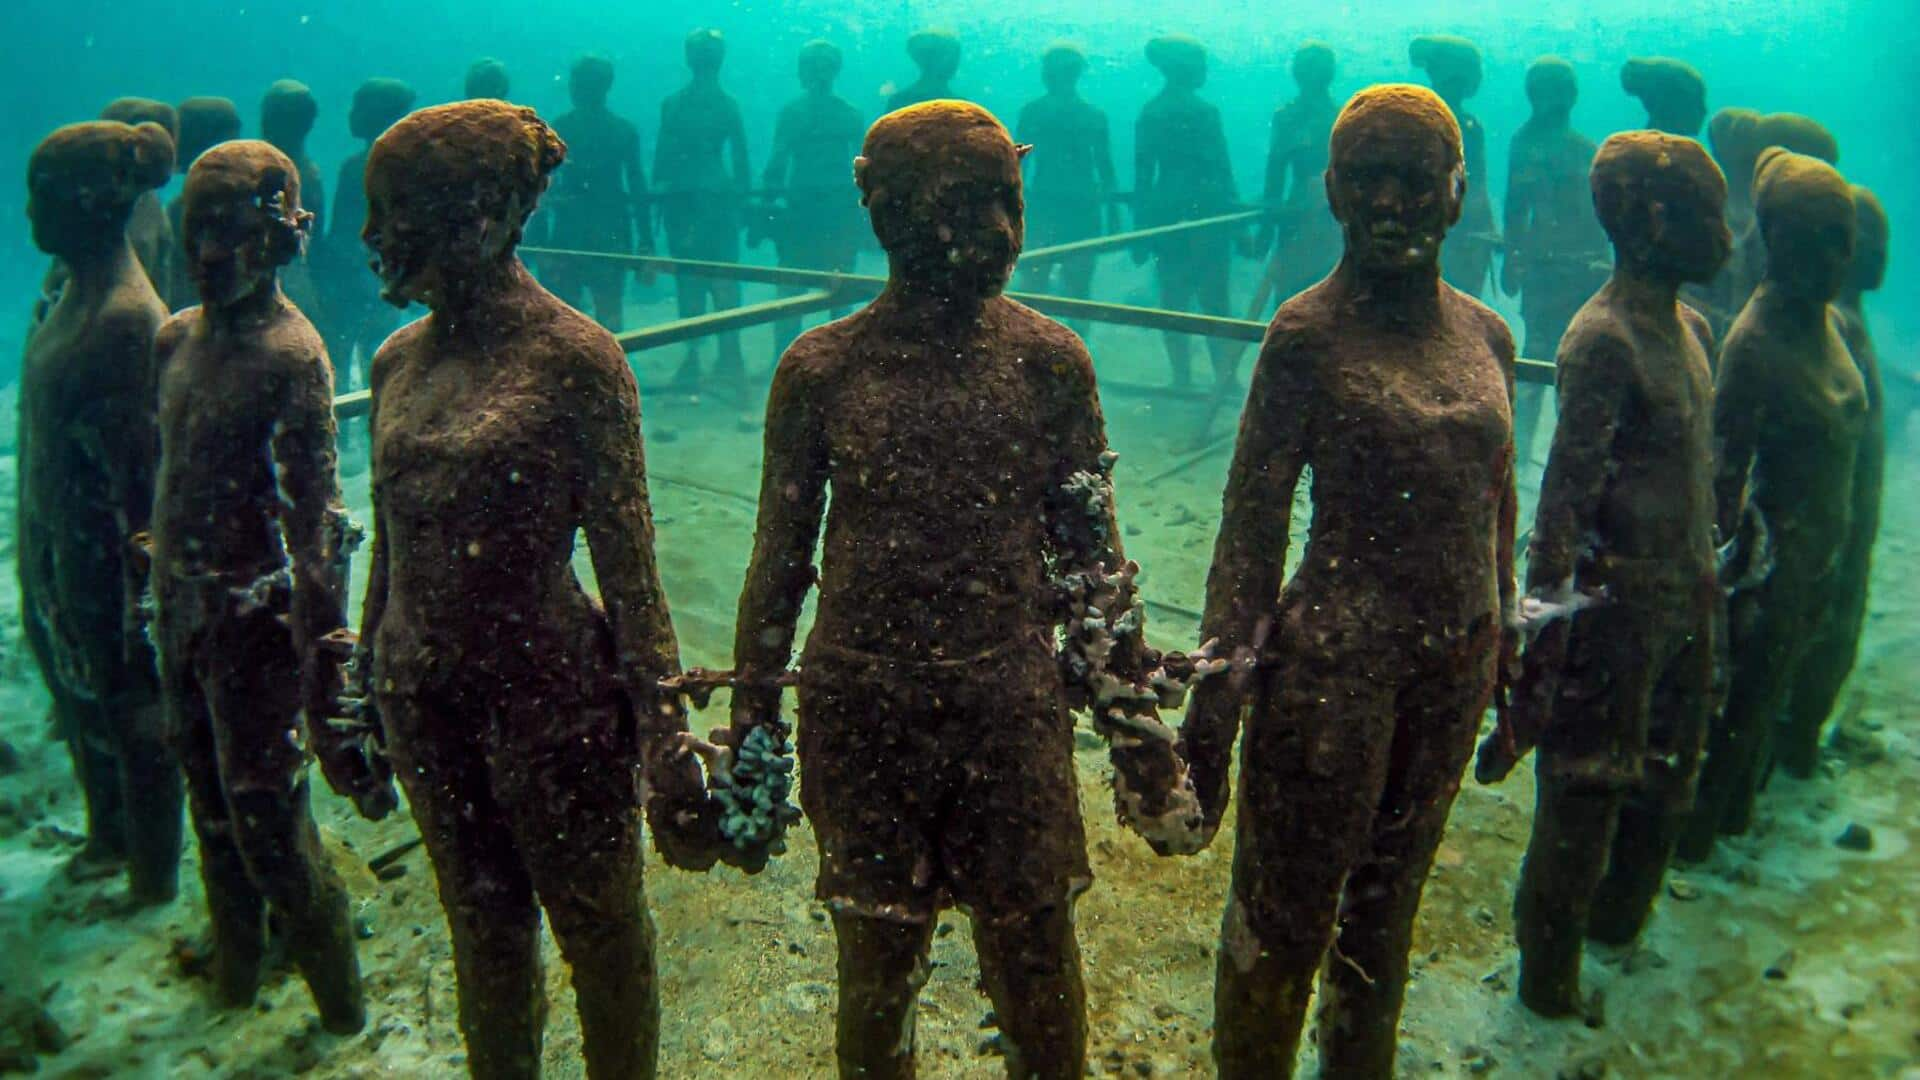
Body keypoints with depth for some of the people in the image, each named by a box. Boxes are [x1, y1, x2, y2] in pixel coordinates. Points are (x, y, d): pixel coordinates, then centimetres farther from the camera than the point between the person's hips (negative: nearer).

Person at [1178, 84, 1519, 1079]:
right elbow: (1251, 523, -12)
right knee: (1283, 917, 6)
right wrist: (1213, 710, -14)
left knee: (1387, 902, 21)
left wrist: (1501, 657, 17)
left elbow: (1497, 507, 14)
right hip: (1336, 660, -5)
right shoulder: (1309, 332, -11)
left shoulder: (1486, 334, 5)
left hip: (1456, 665, 6)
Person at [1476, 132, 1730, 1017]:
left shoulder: (1690, 325, 9)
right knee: (1585, 793, 4)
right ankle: (1548, 976, 22)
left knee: (1665, 778, 22)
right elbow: (1565, 493, -24)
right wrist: (1548, 615, -26)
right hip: (1617, 604, -9)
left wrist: (1709, 577, 19)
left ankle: (1617, 920, 44)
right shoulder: (1604, 338, -19)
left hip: (1685, 599, 9)